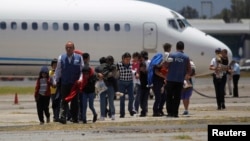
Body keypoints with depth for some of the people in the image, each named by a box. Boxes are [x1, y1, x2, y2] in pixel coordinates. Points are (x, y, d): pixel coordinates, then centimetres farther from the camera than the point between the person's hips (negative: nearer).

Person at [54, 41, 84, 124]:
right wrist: (56, 81, 8)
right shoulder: (61, 58, 7)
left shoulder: (79, 58, 4)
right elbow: (58, 70, 12)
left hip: (75, 83, 0)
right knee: (64, 101, -6)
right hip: (64, 83, 0)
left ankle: (75, 118, 12)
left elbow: (82, 70, 6)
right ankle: (62, 118, -13)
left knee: (75, 101, 5)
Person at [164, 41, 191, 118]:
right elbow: (189, 70, 3)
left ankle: (170, 112, 2)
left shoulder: (171, 55, -4)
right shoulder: (186, 57, 1)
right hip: (180, 80, 1)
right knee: (177, 97, 5)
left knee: (169, 97, 7)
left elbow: (166, 66, -6)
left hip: (170, 79, -1)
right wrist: (185, 76, 21)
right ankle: (175, 113, 2)